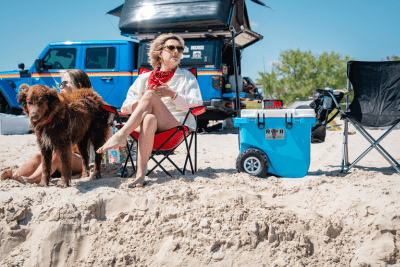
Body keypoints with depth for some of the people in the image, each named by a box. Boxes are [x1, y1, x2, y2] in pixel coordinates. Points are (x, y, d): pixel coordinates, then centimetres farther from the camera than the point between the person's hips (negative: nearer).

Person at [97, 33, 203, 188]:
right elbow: (126, 106, 17)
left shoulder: (187, 77, 23)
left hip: (177, 123, -1)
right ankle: (140, 175, -51)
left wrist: (173, 95, -6)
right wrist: (139, 103, -6)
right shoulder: (144, 78, 26)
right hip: (144, 123, 1)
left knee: (150, 95, -29)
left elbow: (197, 104, 7)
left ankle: (120, 136, -40)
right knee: (149, 119, -40)